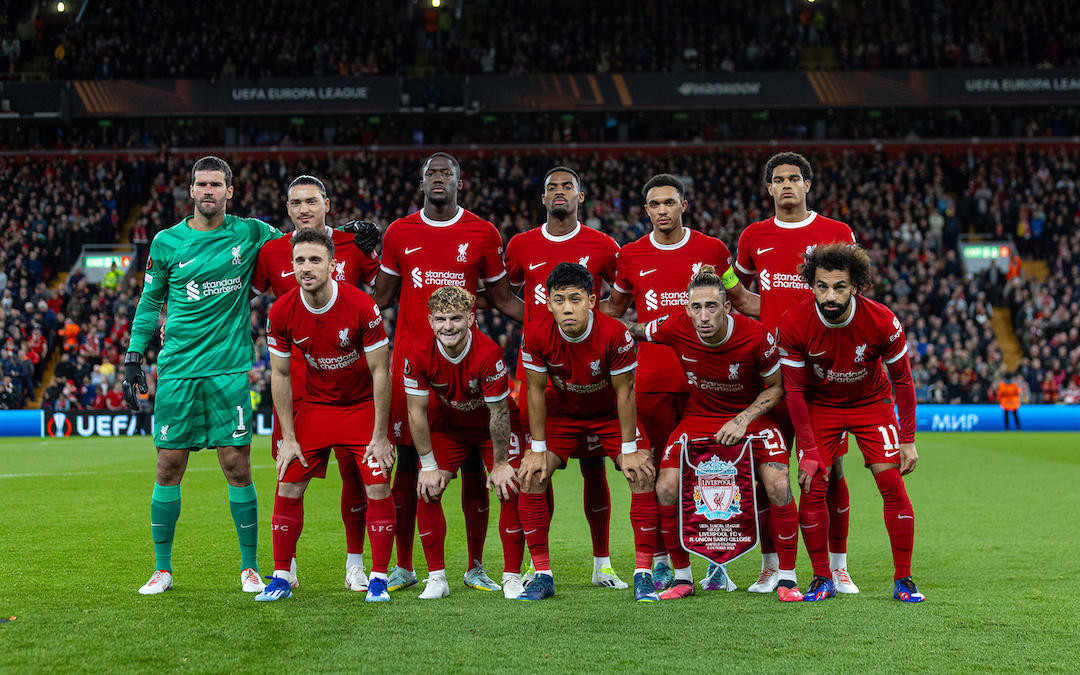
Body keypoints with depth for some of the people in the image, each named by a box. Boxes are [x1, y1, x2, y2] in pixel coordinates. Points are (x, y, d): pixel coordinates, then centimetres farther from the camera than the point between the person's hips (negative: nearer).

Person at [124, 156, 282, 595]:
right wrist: (134, 356, 10)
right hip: (177, 369, 1)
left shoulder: (249, 234, 4)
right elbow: (150, 300, 15)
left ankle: (249, 567, 9)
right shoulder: (167, 242, 6)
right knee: (169, 468, 2)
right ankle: (162, 568, 13)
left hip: (229, 367, -1)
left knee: (237, 467, -2)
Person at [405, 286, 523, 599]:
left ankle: (512, 577, -3)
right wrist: (429, 466, -12)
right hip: (446, 425, 2)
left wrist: (500, 464, -16)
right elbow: (417, 411, -15)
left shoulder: (488, 353, -34)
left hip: (493, 426, -2)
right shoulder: (418, 354, -26)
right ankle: (437, 578, 2)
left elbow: (499, 413, -24)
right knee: (427, 491, -9)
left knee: (511, 490, -15)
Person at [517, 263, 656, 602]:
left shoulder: (614, 334, -31)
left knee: (643, 476, -19)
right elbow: (537, 391, -12)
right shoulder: (537, 334, -26)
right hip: (562, 411, 2)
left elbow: (624, 391, -19)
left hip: (610, 412, -2)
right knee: (530, 477, -14)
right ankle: (542, 575, -2)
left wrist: (629, 449, -17)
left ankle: (643, 575, -10)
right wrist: (538, 449, -11)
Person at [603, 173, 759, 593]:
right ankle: (661, 561, 11)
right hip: (652, 380, 1)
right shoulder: (631, 256, 7)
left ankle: (717, 562, 6)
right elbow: (614, 309, 21)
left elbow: (739, 299, 17)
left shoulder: (711, 250, 5)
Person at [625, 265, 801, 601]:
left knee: (778, 485, -23)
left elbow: (777, 387, -10)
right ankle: (682, 577, 3)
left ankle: (787, 578, -6)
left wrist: (743, 419, -19)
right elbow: (631, 331, 2)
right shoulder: (675, 328, -20)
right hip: (699, 417, 2)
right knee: (666, 488, -16)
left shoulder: (755, 336, -24)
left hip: (750, 415, -2)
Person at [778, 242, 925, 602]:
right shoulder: (793, 324, -26)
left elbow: (902, 379, -11)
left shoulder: (882, 321, -27)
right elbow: (794, 389, -15)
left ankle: (903, 580, 0)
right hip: (819, 405, 0)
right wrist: (808, 451, -17)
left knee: (892, 485, -10)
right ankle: (822, 579, 4)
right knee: (812, 488, -10)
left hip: (872, 401, 0)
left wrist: (908, 440, -12)